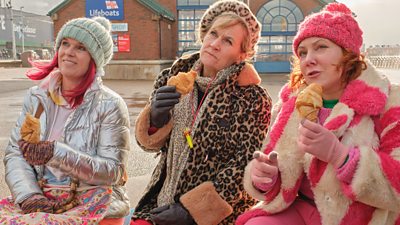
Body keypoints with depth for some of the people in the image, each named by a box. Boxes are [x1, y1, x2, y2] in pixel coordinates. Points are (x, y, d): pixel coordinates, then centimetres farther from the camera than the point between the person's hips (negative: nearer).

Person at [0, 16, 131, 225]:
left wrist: (56, 153, -21)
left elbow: (113, 171, -12)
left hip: (92, 205, -4)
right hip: (41, 202, 4)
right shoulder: (36, 97, 8)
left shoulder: (110, 105, -7)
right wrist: (28, 194, -13)